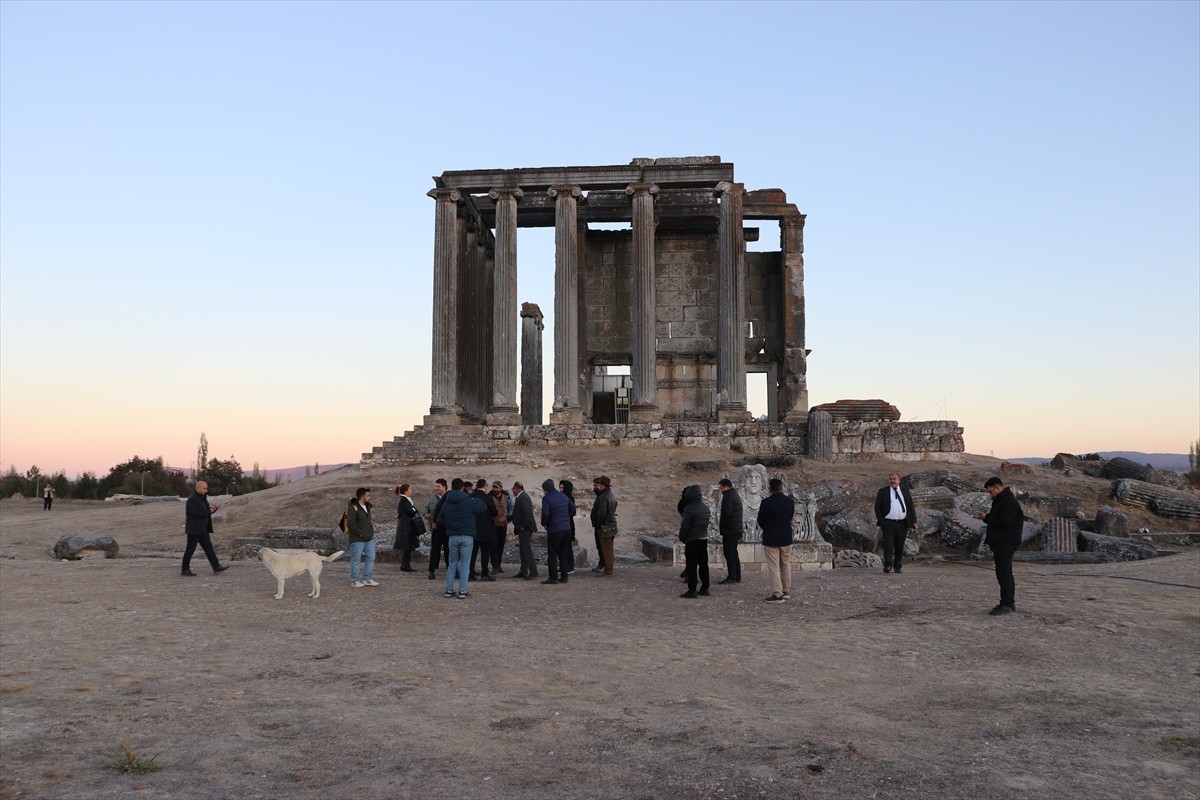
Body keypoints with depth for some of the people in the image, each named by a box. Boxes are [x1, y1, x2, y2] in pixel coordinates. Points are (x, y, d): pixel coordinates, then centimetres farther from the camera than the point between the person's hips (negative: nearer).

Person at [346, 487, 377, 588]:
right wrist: (360, 533, -19)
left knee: (371, 558, 9)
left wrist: (372, 531, 13)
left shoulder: (367, 506, 12)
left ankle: (367, 579, 18)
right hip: (357, 539, -8)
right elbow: (351, 523, -20)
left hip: (369, 538, 8)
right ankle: (354, 581, 9)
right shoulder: (353, 508, -14)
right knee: (355, 560, 1)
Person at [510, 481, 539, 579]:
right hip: (522, 528, 11)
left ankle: (533, 571, -11)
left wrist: (523, 526, -19)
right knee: (523, 549, 14)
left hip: (524, 528, -11)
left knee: (526, 549, -11)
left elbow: (526, 512, -24)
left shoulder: (523, 497, -16)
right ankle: (523, 571, 20)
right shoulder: (521, 497, 17)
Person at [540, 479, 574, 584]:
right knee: (563, 554, 13)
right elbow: (572, 508, 14)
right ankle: (563, 576, 15)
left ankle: (553, 577, 2)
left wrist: (544, 524, -3)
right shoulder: (563, 496, 10)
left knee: (552, 554, 2)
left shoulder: (546, 498, -11)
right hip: (567, 528, 6)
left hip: (554, 530, -6)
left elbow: (545, 514, -20)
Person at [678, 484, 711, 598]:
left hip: (692, 541, -8)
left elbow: (684, 525, -16)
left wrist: (681, 537, -3)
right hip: (704, 539, 8)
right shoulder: (705, 508, 7)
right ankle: (705, 589, 19)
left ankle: (692, 590, -3)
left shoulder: (689, 509, -18)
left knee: (691, 566, -3)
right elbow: (706, 523, 13)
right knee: (703, 565, 13)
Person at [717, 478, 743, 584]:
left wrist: (721, 527, -10)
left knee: (729, 553, -6)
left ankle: (731, 577, -5)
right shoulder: (736, 494, 16)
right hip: (737, 530, 10)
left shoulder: (728, 497, -16)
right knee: (734, 553, 15)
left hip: (729, 530, -10)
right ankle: (737, 577, 19)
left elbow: (726, 514, -22)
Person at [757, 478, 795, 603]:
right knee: (786, 566, 17)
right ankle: (786, 591, 27)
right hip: (786, 538, 4)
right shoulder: (790, 501, -4)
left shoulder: (766, 502, -14)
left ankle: (777, 594, 0)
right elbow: (790, 518, 7)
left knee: (774, 567, 0)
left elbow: (760, 521, -4)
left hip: (770, 539, -4)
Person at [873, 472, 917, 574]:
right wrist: (880, 522, -8)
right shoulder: (882, 492, 5)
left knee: (900, 546, 6)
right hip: (888, 523, -2)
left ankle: (897, 567, 15)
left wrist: (914, 521, 2)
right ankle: (887, 566, -14)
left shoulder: (905, 491, 13)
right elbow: (877, 507, 2)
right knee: (888, 545, -11)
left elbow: (911, 507, 11)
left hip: (902, 524, 3)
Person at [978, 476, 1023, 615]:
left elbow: (1004, 521, -25)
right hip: (1001, 543, 11)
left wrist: (987, 518, -15)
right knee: (1005, 573, 14)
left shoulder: (1009, 502, -15)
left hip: (1005, 544, -11)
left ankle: (1006, 604, -11)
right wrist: (988, 516, 9)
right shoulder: (1001, 501, 20)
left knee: (1004, 573, -11)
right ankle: (1009, 603, 20)